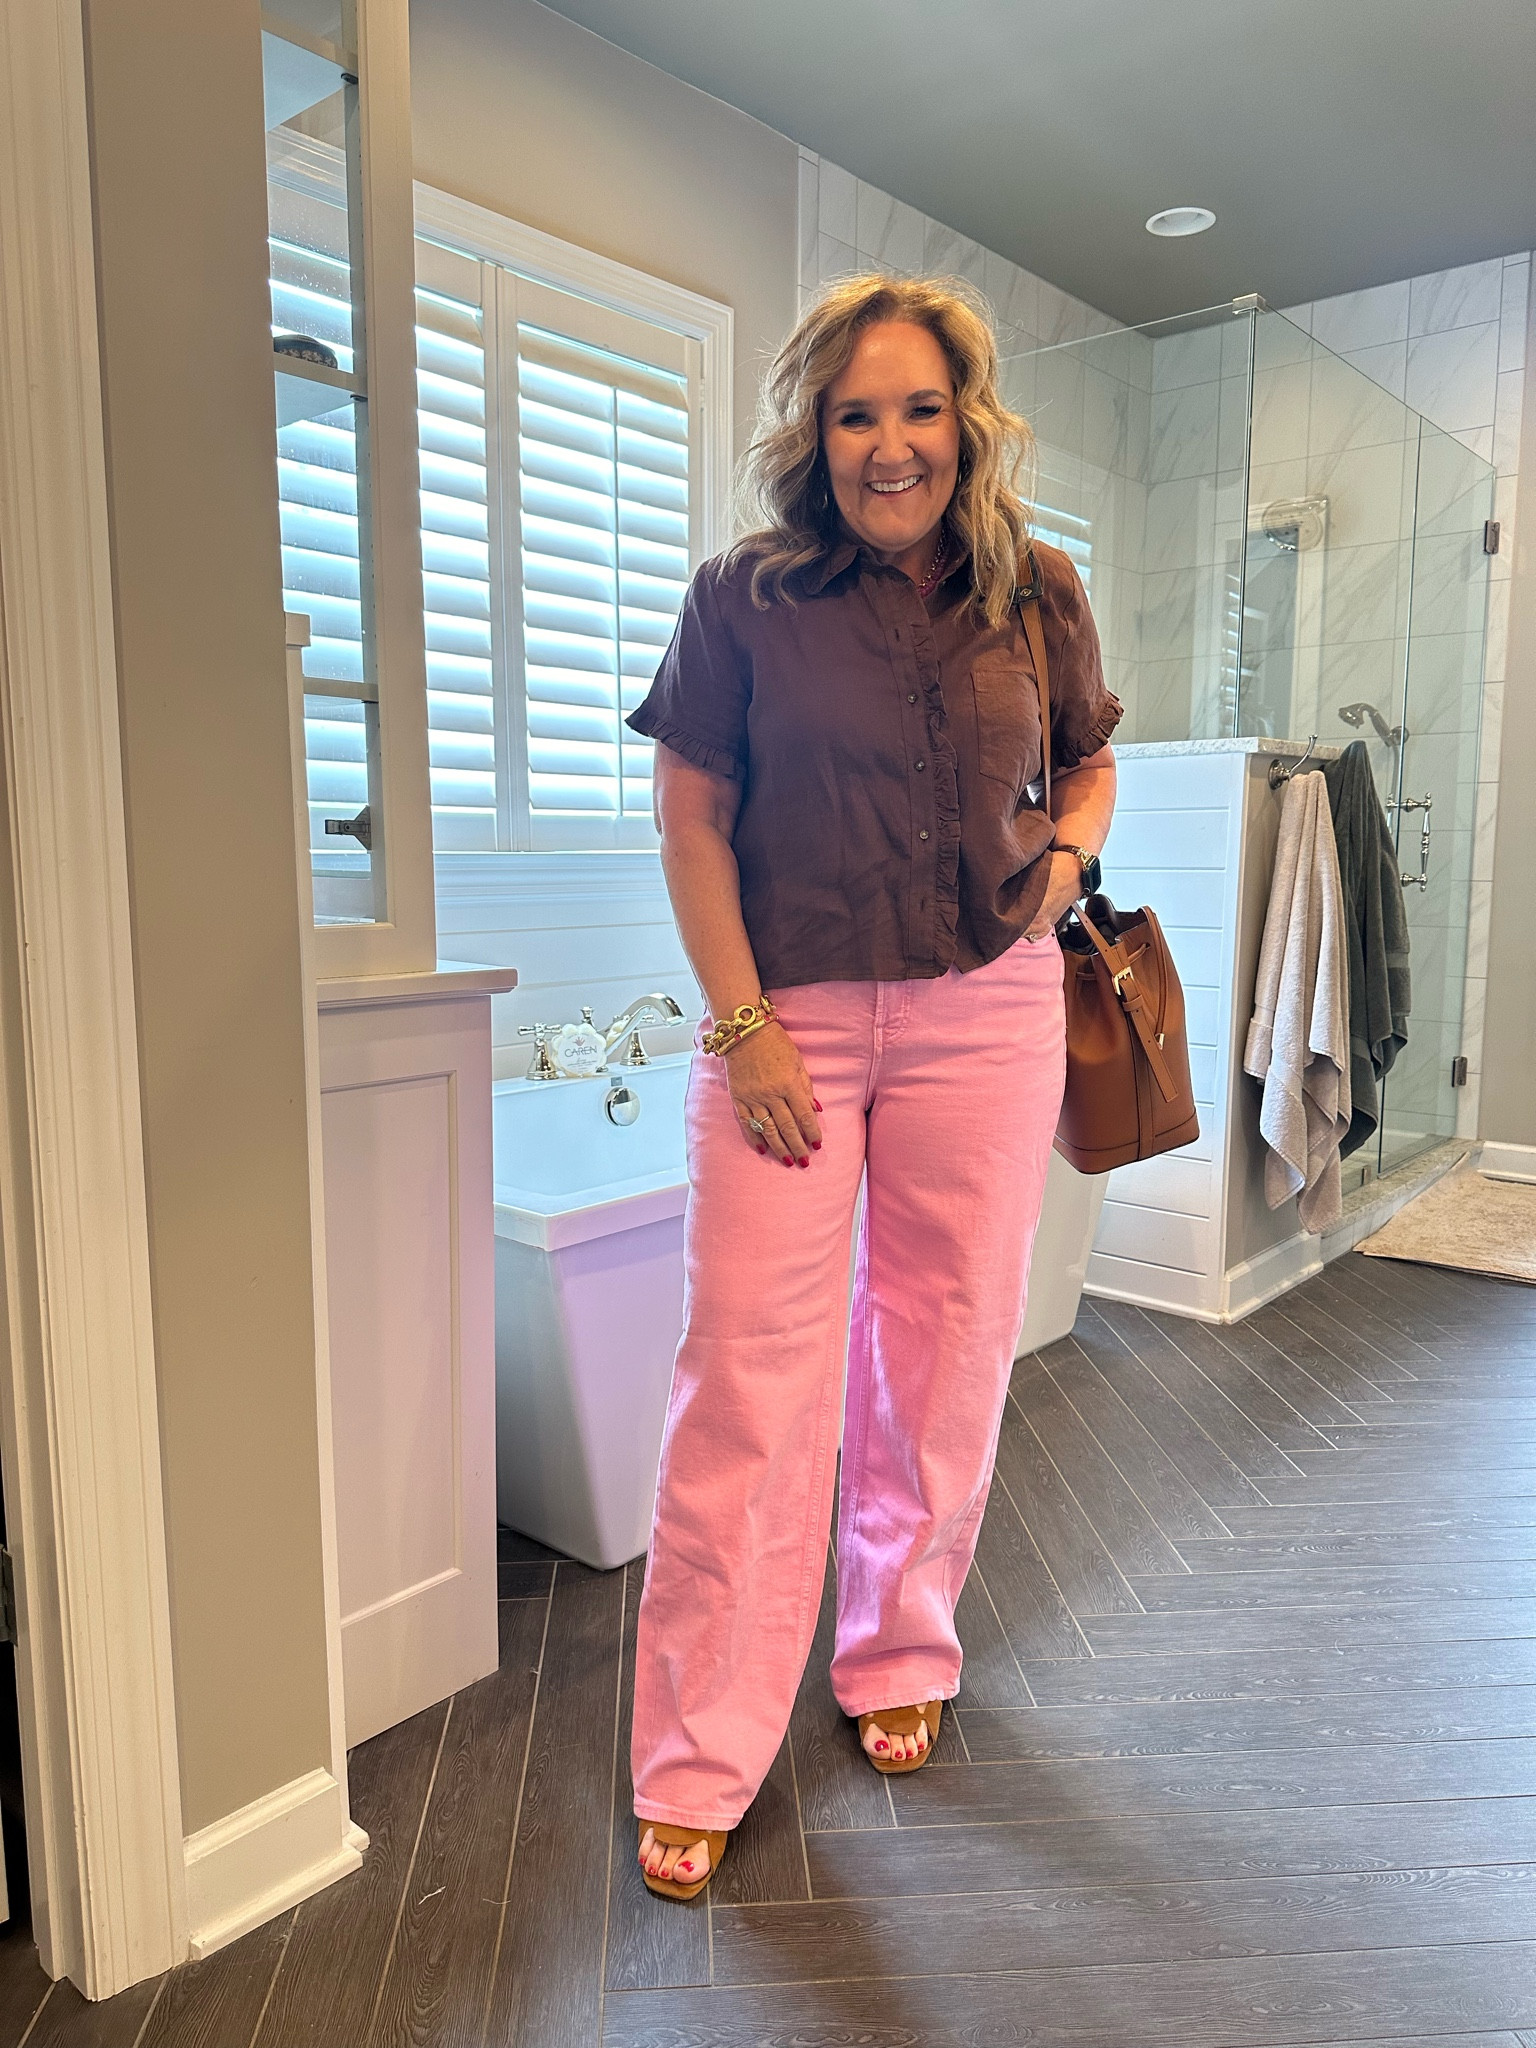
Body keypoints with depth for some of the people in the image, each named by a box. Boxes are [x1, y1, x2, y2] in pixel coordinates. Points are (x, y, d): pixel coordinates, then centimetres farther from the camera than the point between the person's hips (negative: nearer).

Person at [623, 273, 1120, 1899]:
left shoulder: (1037, 599, 6)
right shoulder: (745, 599, -2)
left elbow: (1090, 767, 20)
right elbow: (690, 819, -3)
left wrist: (1068, 851, -2)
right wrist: (743, 1024, -10)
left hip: (985, 1015, 3)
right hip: (790, 1014, -2)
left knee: (944, 1346, 11)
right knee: (751, 1368, -3)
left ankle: (901, 1655, 35)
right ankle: (698, 1763, 14)